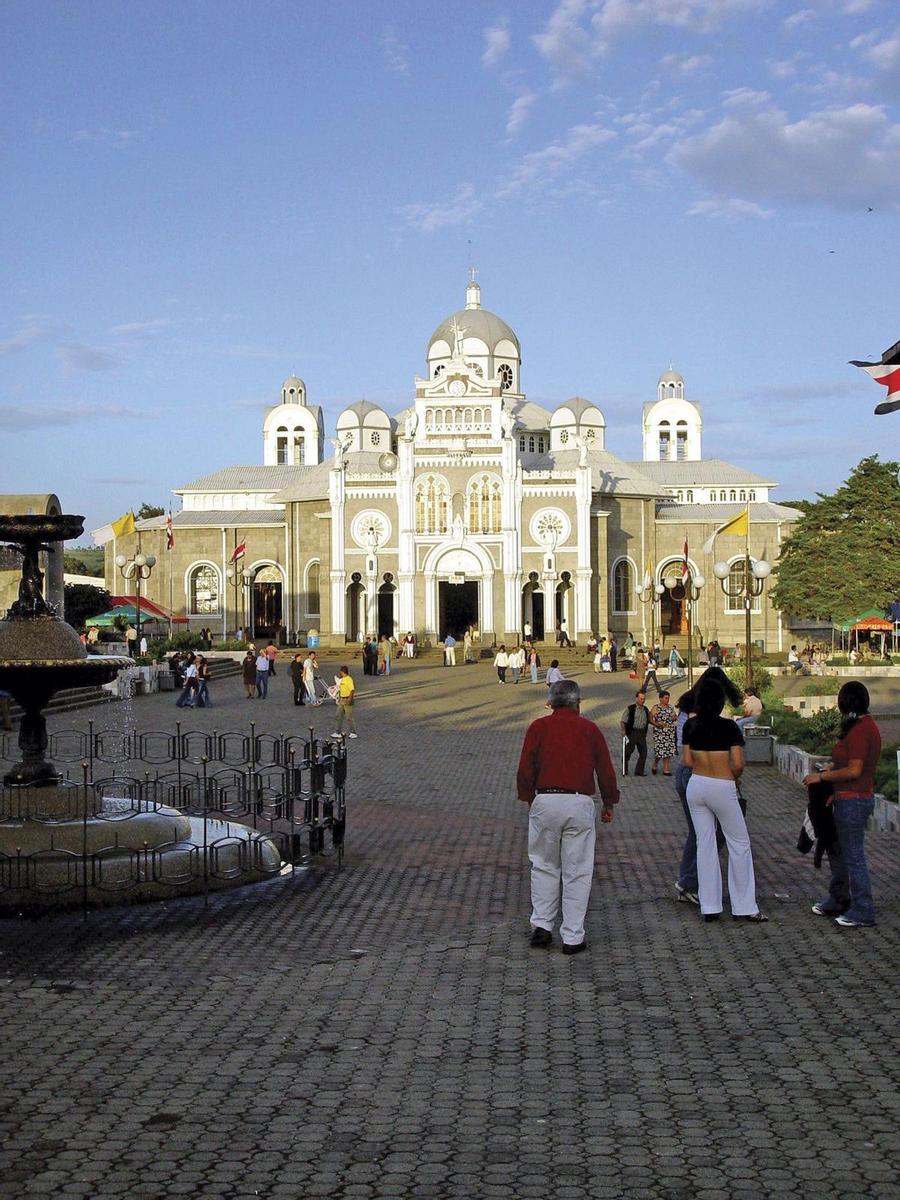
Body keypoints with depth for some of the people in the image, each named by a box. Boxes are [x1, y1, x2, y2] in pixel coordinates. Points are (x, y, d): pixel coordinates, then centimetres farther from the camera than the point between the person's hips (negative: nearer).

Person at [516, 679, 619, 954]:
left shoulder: (538, 727, 3)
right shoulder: (590, 729, 5)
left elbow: (525, 770, 0)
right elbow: (605, 771, 6)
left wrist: (528, 799, 14)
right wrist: (609, 804, 19)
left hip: (545, 801, 0)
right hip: (580, 804, 0)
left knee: (544, 867, 15)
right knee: (577, 872, 5)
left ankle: (542, 926, 12)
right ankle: (573, 938, 7)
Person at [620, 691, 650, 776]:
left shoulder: (646, 710, 11)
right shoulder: (630, 709, -3)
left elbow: (648, 721, 24)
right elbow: (622, 722, -5)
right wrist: (624, 734, -13)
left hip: (642, 734, 4)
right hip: (632, 733, -4)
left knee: (643, 753, 0)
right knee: (628, 752, 1)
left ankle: (639, 771, 10)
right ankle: (624, 770, 14)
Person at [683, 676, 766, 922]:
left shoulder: (691, 726, -1)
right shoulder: (728, 727, -14)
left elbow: (687, 761, 2)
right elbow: (738, 765, -15)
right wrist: (733, 778, 4)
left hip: (696, 785, 5)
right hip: (722, 790, -4)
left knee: (705, 844, 10)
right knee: (739, 844, 8)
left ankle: (709, 907, 12)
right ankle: (744, 907, 11)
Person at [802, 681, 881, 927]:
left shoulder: (859, 730, -20)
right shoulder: (866, 725, 11)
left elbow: (854, 771, -22)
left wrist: (822, 776, -14)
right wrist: (833, 768, 14)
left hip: (853, 801, -11)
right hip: (850, 799, 11)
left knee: (853, 856, -2)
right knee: (836, 849, 21)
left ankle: (863, 912, 7)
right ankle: (838, 901, 33)